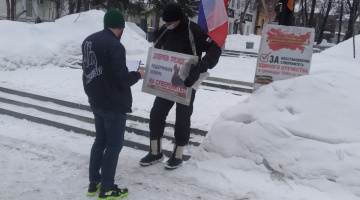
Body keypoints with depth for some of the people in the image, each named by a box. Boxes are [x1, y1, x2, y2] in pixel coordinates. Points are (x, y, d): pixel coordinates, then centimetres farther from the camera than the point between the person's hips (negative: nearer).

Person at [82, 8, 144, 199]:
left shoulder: (89, 40, 6)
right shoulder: (114, 46, -22)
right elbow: (123, 80, -21)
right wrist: (138, 74, -3)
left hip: (96, 101, 9)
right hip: (113, 103, -8)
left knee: (100, 140, 20)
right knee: (114, 145, 4)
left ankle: (94, 182, 27)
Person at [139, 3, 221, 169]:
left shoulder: (194, 31, -20)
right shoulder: (166, 30, 0)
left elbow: (215, 50, -24)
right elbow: (158, 47, 15)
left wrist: (201, 66, -39)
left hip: (187, 83, -6)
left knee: (182, 119, 3)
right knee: (156, 114, 6)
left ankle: (177, 156, 20)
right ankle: (155, 152, 22)